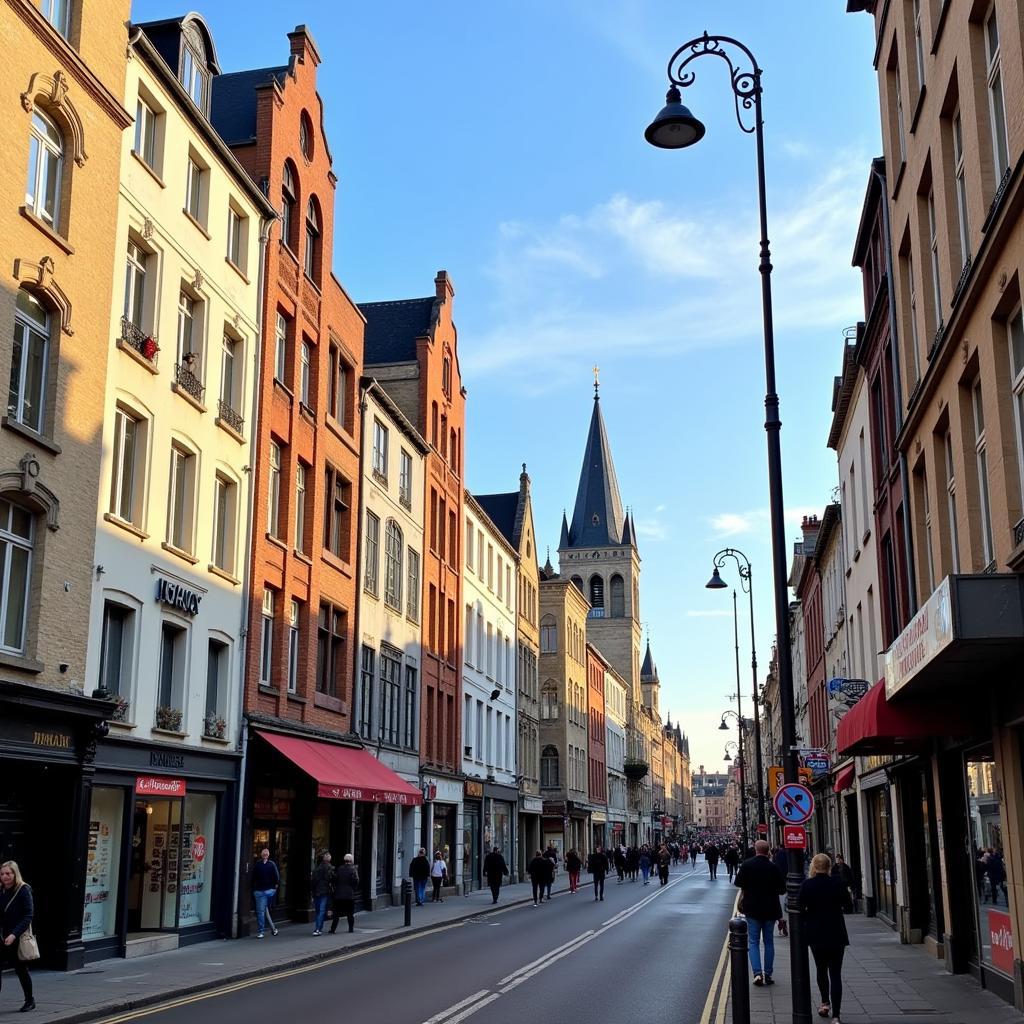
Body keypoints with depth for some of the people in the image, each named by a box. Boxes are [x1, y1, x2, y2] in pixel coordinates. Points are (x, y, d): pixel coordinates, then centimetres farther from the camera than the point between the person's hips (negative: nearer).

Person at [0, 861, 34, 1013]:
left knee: (21, 969, 8)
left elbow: (28, 916, -16)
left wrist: (14, 935, -24)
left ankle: (29, 1000, 26)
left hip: (19, 938, -5)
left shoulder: (23, 890, -11)